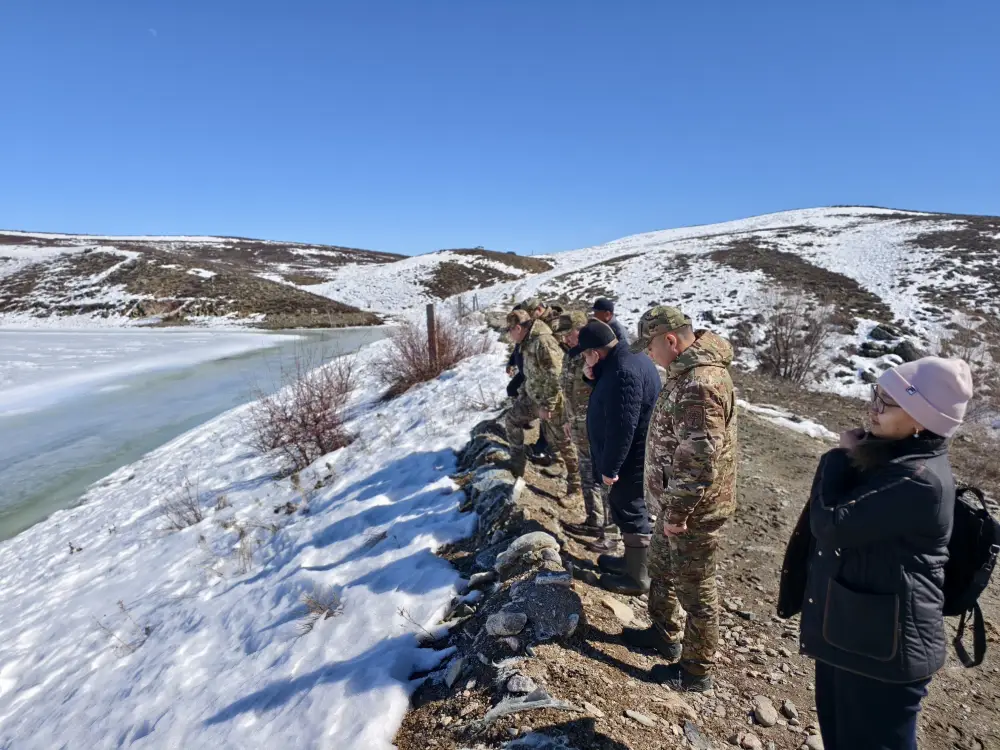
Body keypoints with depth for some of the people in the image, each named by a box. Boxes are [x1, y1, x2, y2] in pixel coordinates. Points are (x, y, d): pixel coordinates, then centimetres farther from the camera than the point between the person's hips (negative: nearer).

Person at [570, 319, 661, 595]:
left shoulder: (622, 373, -29)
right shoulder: (630, 360, 4)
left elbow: (621, 428, -29)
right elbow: (609, 396, 17)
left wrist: (609, 468, -21)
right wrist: (594, 377, -3)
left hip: (630, 461, -10)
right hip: (635, 457, 10)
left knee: (630, 513, 4)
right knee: (628, 510, 22)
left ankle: (636, 577, 21)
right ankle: (632, 559, 40)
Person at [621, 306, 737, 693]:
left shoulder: (699, 385, -29)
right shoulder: (688, 370, 5)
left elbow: (699, 461, -31)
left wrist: (677, 511, -22)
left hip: (693, 511, -10)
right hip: (677, 503, 10)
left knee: (695, 589, 9)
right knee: (661, 567, 26)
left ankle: (696, 671, 29)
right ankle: (665, 633, 47)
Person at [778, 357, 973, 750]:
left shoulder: (921, 481, -27)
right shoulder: (884, 454, 3)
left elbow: (831, 525, -27)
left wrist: (839, 458, -17)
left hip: (884, 647, -9)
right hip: (843, 631, 9)